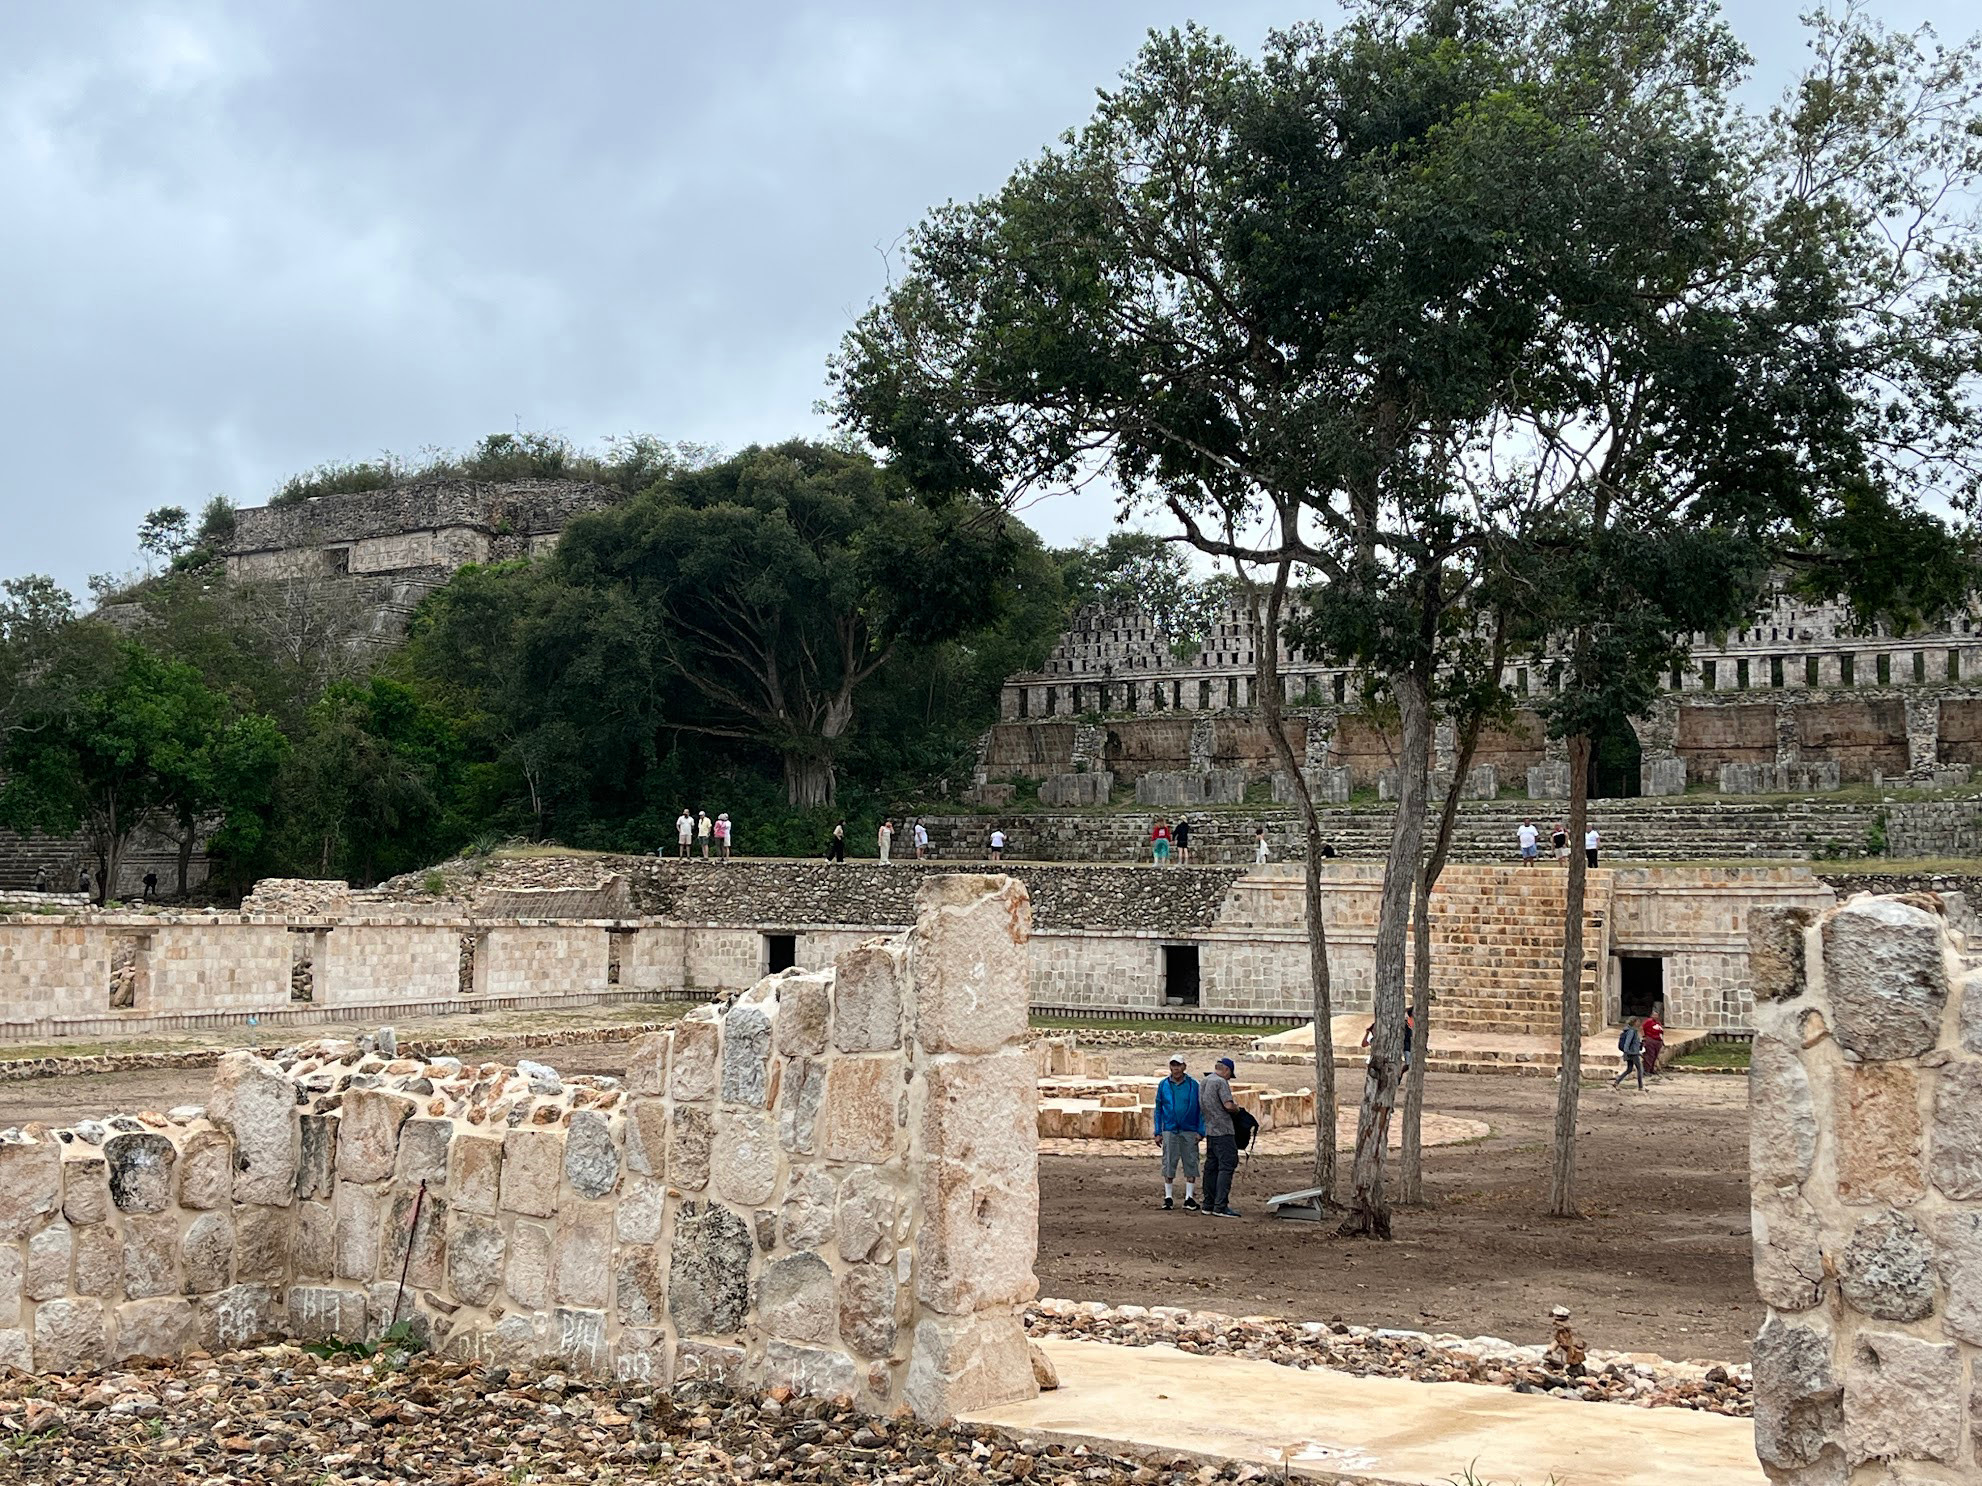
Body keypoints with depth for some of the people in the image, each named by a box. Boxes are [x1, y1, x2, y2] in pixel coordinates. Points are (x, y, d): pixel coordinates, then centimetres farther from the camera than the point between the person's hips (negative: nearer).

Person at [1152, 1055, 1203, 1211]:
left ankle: (1189, 1198, 6)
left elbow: (1201, 1109, 3)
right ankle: (1168, 1197, 10)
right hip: (1170, 1131, 1)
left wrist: (1201, 1131, -4)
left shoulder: (1193, 1085, 2)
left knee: (1190, 1163, -1)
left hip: (1189, 1131, -1)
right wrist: (1158, 1133, 5)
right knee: (1169, 1163, 2)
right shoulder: (1163, 1086, 6)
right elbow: (1158, 1110, 10)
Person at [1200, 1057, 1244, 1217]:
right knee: (1226, 1167, -9)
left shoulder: (1203, 1082, 16)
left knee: (1211, 1167, 12)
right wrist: (1236, 1106, 2)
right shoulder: (1221, 1082, -11)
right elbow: (1228, 1105, -20)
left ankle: (1208, 1205, 14)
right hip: (1223, 1130, -9)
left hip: (1210, 1130, 9)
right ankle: (1220, 1206, -15)